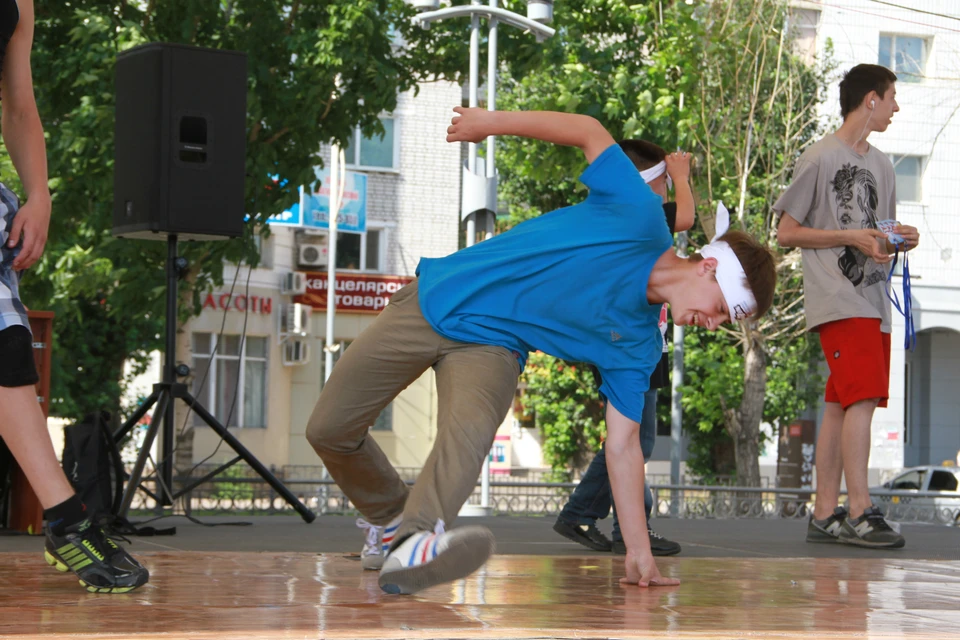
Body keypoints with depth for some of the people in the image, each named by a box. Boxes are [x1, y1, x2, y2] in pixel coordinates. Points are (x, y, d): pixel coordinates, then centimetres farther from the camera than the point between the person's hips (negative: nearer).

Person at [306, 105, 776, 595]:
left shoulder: (639, 347, -4)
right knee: (328, 429, -2)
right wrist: (493, 121, -7)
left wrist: (638, 552, -9)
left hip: (491, 348, 1)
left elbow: (622, 447, -1)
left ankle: (412, 549, -52)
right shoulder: (641, 219, -16)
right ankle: (391, 515, 23)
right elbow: (589, 131, -3)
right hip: (436, 297, -1)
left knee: (468, 432, -33)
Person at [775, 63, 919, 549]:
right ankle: (859, 513, -17)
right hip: (837, 301, -8)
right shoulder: (820, 159, -4)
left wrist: (899, 239, 3)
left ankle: (824, 515, 7)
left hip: (872, 301, 8)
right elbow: (787, 233, -4)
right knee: (862, 398, -17)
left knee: (841, 407, 6)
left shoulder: (881, 166, 20)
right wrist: (853, 237, -12)